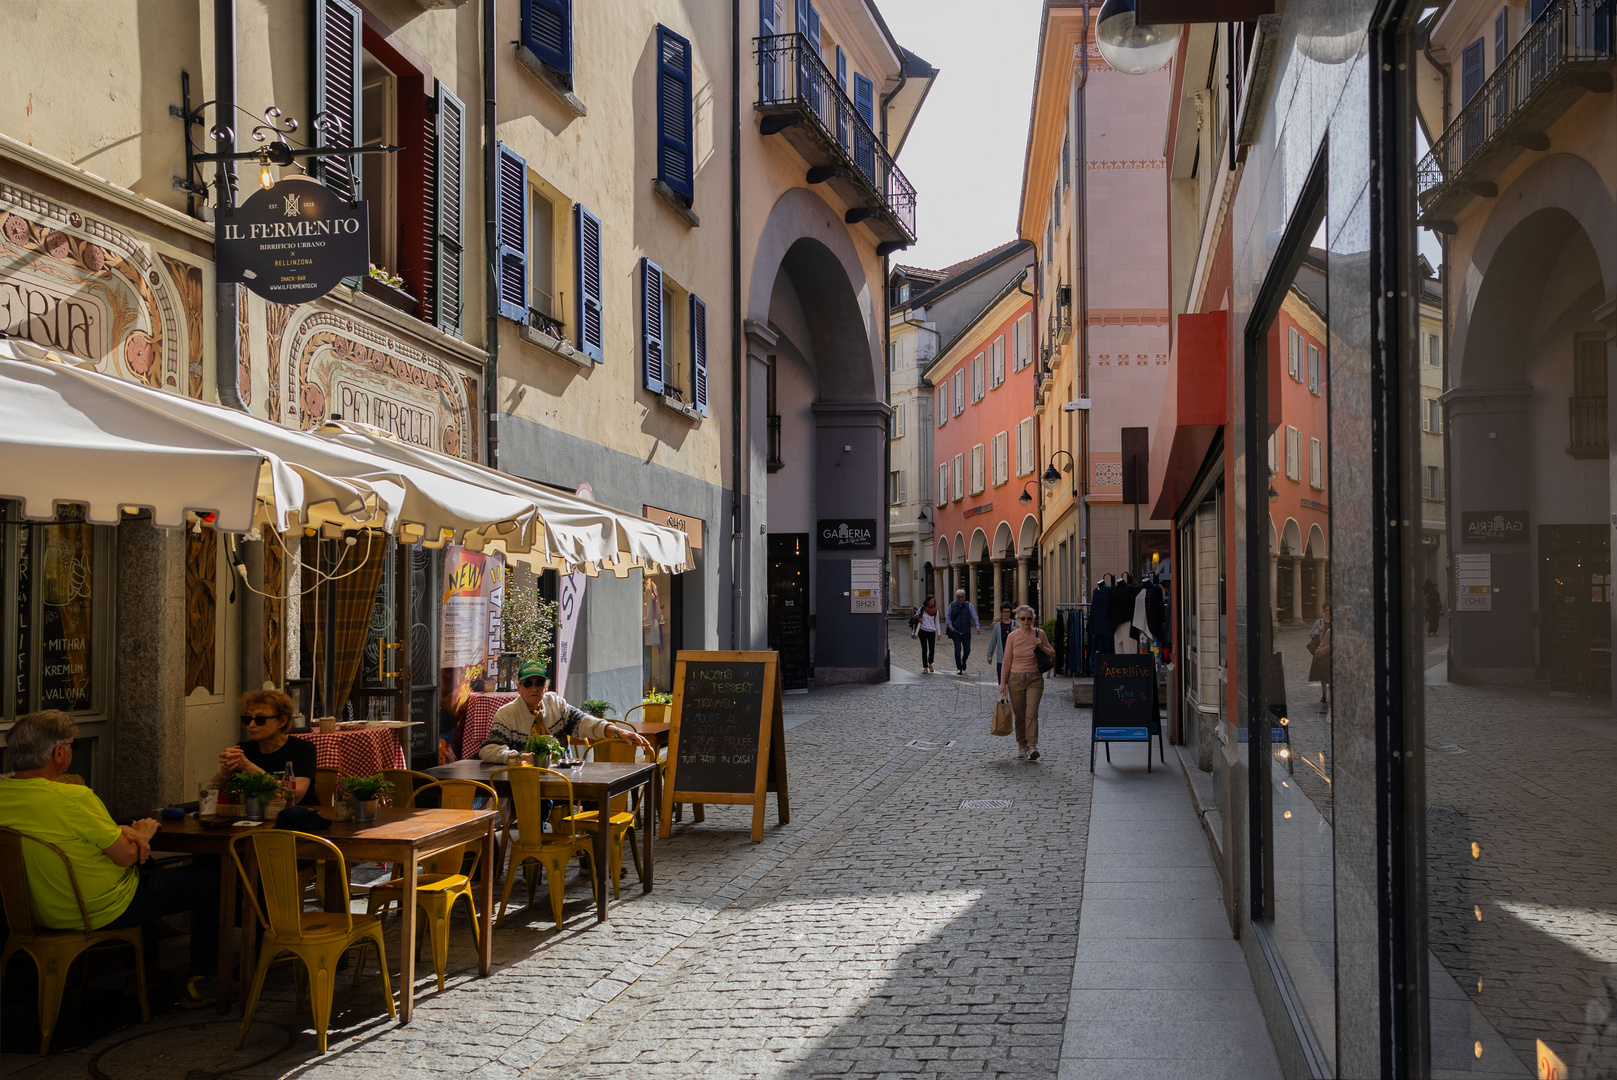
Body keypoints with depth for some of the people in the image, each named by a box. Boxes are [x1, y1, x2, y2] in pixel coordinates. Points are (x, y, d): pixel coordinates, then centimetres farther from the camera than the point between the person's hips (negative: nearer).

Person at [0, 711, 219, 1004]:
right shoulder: (73, 798, -30)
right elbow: (126, 856, -22)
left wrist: (122, 831, -5)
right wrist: (141, 835, 1)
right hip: (103, 912, -8)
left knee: (145, 870, 38)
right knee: (213, 875, 8)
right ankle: (198, 981, 16)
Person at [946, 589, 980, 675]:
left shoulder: (968, 605, 1)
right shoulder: (952, 605, 3)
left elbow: (974, 616, -4)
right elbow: (948, 617, 10)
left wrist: (977, 627, -17)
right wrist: (950, 626, -5)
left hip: (966, 632, 1)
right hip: (955, 632, -1)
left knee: (967, 650, 1)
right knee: (957, 649, -10)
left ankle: (963, 661, 33)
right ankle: (959, 668, 0)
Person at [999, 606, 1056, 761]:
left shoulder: (1039, 634, 1)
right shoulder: (1012, 637, 1)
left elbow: (1052, 654, 10)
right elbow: (1007, 661, 4)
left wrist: (1042, 647, -10)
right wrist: (1003, 684, 1)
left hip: (1034, 679, -1)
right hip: (1016, 679, 1)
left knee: (1031, 712, -15)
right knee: (1019, 715, 4)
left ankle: (1032, 747, -19)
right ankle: (1022, 747, 14)